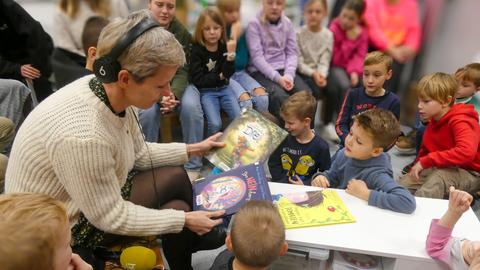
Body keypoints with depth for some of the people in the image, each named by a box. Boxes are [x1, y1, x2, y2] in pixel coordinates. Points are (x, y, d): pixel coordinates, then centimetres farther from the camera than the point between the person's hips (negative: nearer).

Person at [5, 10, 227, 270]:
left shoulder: (111, 90, -15)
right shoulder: (83, 136, -39)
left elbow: (138, 153, 2)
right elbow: (111, 217, -26)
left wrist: (192, 149, 0)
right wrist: (183, 219, -21)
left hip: (95, 190, 7)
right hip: (62, 226, -7)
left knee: (177, 177, 3)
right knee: (177, 211, -7)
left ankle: (196, 238, 30)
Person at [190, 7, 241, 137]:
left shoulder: (225, 46, 1)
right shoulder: (197, 50, -9)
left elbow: (228, 73, -9)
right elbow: (197, 80, -13)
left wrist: (231, 54, -23)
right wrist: (219, 77, -6)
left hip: (224, 88, 4)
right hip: (206, 91, -3)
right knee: (215, 124, -22)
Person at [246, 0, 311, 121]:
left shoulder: (287, 23, 9)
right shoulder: (254, 24, -4)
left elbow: (292, 53, 6)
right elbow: (257, 57, -11)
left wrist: (289, 75, -13)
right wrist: (277, 78, -19)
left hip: (283, 69, 4)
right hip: (261, 72, -4)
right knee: (280, 97, -31)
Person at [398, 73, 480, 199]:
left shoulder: (460, 122, -21)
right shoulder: (433, 121, 5)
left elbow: (466, 152, -40)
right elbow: (425, 150, 17)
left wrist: (426, 161, -36)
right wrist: (417, 167, -2)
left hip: (470, 174, -8)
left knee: (439, 177, -36)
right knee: (404, 183, -3)